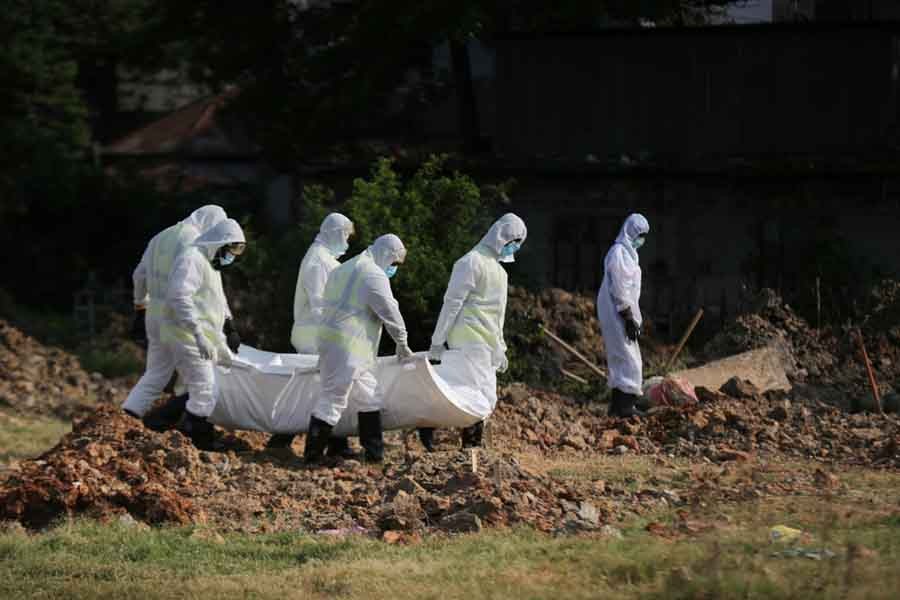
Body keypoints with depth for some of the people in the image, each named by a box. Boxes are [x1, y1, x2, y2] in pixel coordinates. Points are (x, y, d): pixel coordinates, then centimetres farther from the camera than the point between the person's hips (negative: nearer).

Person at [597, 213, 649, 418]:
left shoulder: (627, 253, 16)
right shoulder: (619, 254, -16)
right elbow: (620, 291, -20)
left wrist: (634, 318, 20)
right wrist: (629, 319, -20)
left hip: (621, 315, 10)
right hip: (618, 316, -10)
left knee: (620, 360, 14)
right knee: (630, 361, -9)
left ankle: (617, 405, 19)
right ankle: (624, 406, -9)